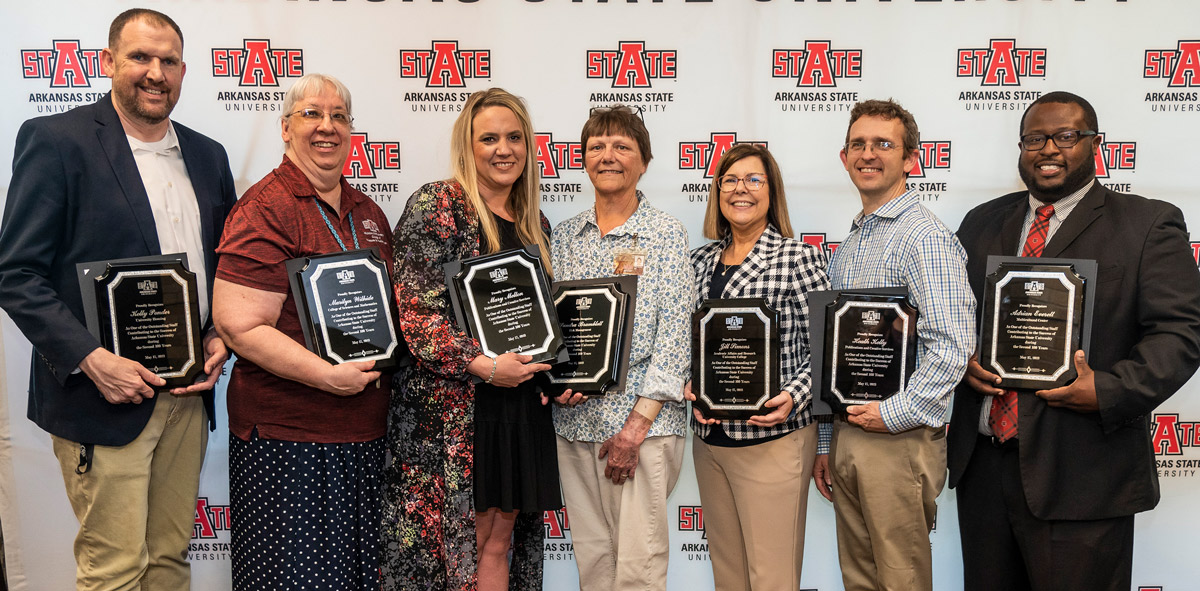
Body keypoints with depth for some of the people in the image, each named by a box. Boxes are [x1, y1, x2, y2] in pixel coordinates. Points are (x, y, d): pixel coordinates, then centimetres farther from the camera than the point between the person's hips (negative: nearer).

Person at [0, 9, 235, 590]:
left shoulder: (208, 156, 12)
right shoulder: (55, 140, -5)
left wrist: (221, 337, 1)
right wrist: (91, 359, -19)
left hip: (188, 393, 5)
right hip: (103, 395, -5)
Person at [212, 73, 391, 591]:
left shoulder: (367, 212, 14)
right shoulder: (265, 209, -10)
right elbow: (238, 325, -17)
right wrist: (331, 376, -22)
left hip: (363, 431, 7)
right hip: (288, 434, -7)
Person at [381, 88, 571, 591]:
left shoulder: (535, 224, 14)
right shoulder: (437, 206, -6)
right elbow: (412, 312, -14)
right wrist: (484, 365, -18)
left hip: (520, 404, 6)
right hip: (451, 407, -6)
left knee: (499, 539, 11)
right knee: (456, 542, 0)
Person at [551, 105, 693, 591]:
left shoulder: (666, 235, -2)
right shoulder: (564, 237, 11)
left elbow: (674, 336, -8)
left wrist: (637, 424, -14)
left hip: (644, 421, -4)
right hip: (574, 420, 4)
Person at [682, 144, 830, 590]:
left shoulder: (798, 257, -7)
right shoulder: (701, 261, 10)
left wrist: (794, 396, -21)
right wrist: (689, 386, -2)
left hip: (772, 437, -5)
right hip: (709, 437, 6)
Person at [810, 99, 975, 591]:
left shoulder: (926, 238, -11)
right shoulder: (847, 246, 15)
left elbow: (953, 346, -20)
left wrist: (895, 413, -18)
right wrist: (826, 443, 16)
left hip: (900, 440, -8)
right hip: (847, 435, 8)